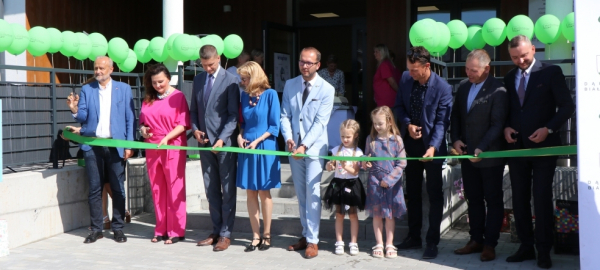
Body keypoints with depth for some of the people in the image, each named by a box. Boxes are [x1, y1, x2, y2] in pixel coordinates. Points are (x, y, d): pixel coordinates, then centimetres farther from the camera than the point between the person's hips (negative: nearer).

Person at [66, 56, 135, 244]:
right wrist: (75, 110, -17)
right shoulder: (86, 90, 11)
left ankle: (118, 228, 11)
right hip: (92, 145, 2)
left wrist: (129, 145, -5)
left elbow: (130, 119, 3)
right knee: (94, 188, 4)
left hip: (116, 145, -1)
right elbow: (84, 117, 5)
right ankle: (96, 229, 12)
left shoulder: (123, 89, 6)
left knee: (117, 188, 2)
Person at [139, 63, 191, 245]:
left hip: (173, 148, -5)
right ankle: (161, 230, 16)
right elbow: (142, 121, 19)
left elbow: (183, 124, -8)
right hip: (152, 148, 5)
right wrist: (143, 129, -3)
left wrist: (166, 137, -18)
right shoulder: (148, 99, 13)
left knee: (174, 189, -2)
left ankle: (176, 231, 4)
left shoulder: (178, 96, -2)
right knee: (157, 190, 8)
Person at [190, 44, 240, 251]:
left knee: (227, 189, 1)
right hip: (205, 142, 6)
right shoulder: (198, 80, 12)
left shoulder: (230, 80, -7)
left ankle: (225, 234, 6)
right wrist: (195, 129, 1)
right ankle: (216, 231, 19)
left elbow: (234, 114, -10)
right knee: (211, 190, 10)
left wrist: (222, 139, -19)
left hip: (225, 142, -6)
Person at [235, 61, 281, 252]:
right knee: (250, 193, 6)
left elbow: (275, 125, -8)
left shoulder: (270, 94, -8)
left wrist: (257, 141, -14)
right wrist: (240, 136, -1)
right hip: (246, 148, 5)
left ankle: (266, 235, 16)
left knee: (263, 193, 3)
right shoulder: (245, 95, 7)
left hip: (264, 148, -5)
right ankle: (256, 236, 14)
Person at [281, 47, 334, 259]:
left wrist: (304, 145, -21)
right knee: (300, 194, 10)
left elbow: (320, 122, -13)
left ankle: (313, 240, 3)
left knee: (312, 194, -5)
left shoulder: (326, 89, -7)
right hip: (294, 147, 4)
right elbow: (285, 115, 4)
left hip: (314, 147, -4)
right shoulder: (290, 85, 5)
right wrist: (288, 138, -13)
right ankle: (305, 235, 21)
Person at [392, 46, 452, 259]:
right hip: (411, 144, 5)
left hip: (431, 146, -5)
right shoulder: (405, 78, -3)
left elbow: (441, 122, -19)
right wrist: (407, 124, -10)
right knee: (412, 192, 14)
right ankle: (413, 237, 26)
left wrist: (433, 147, -32)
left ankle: (432, 242, 12)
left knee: (434, 195, 3)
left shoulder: (443, 88, -18)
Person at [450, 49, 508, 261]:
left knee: (493, 201, 6)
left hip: (489, 155, -6)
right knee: (473, 200, 13)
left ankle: (490, 244, 13)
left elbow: (497, 124, -17)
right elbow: (455, 115, 14)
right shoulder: (463, 86, 7)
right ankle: (476, 240, 22)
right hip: (467, 154, 7)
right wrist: (455, 139, 0)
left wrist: (482, 149, -22)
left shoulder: (497, 90, -14)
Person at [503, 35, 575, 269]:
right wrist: (506, 127, -3)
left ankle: (543, 250, 9)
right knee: (520, 199, 8)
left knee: (542, 199, 0)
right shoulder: (509, 78, 10)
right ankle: (526, 246, 17)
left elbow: (567, 106, -5)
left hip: (542, 146, -4)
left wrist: (549, 129, -16)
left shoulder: (551, 72, -3)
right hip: (516, 146, 5)